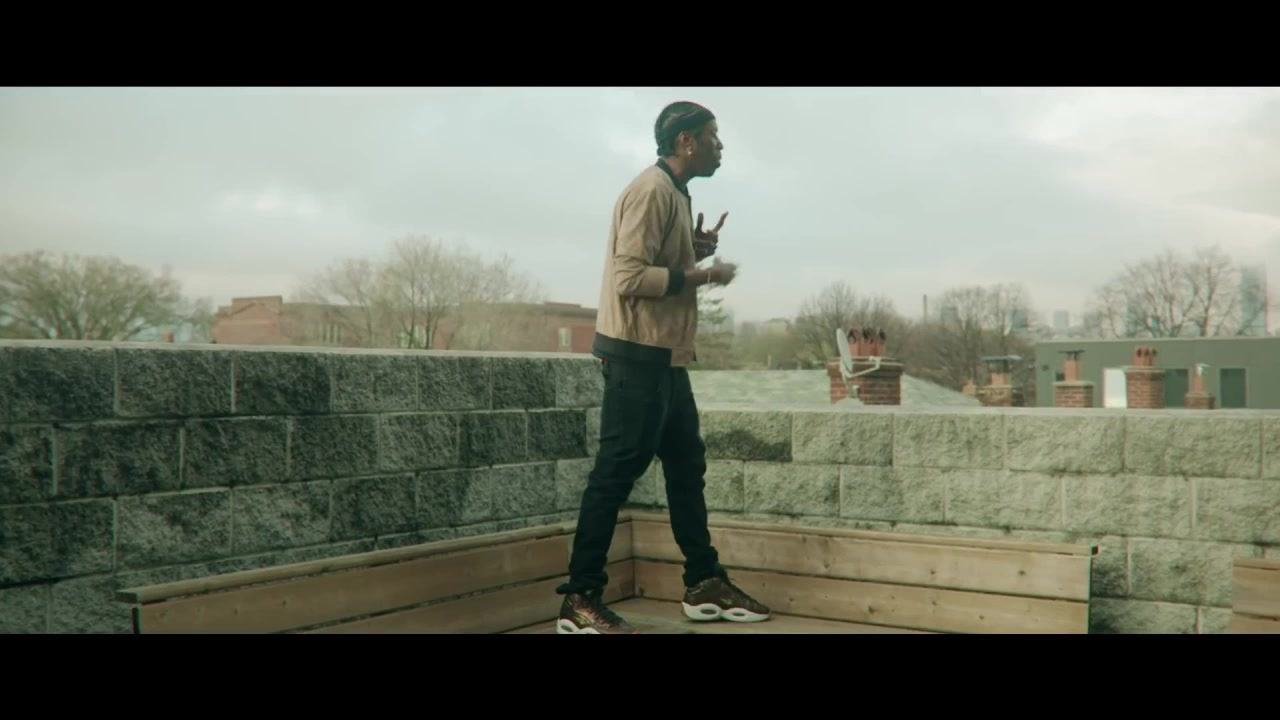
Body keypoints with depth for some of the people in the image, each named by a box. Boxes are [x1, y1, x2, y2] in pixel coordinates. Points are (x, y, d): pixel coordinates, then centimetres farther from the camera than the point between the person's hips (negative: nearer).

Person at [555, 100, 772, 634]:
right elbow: (629, 277, -22)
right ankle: (580, 600, 1)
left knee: (687, 465, 13)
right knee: (617, 472, -7)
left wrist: (698, 251, 8)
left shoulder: (676, 194, 17)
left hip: (664, 356, 10)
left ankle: (704, 584, 23)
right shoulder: (652, 190, -13)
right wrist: (701, 275, -15)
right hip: (638, 354, -10)